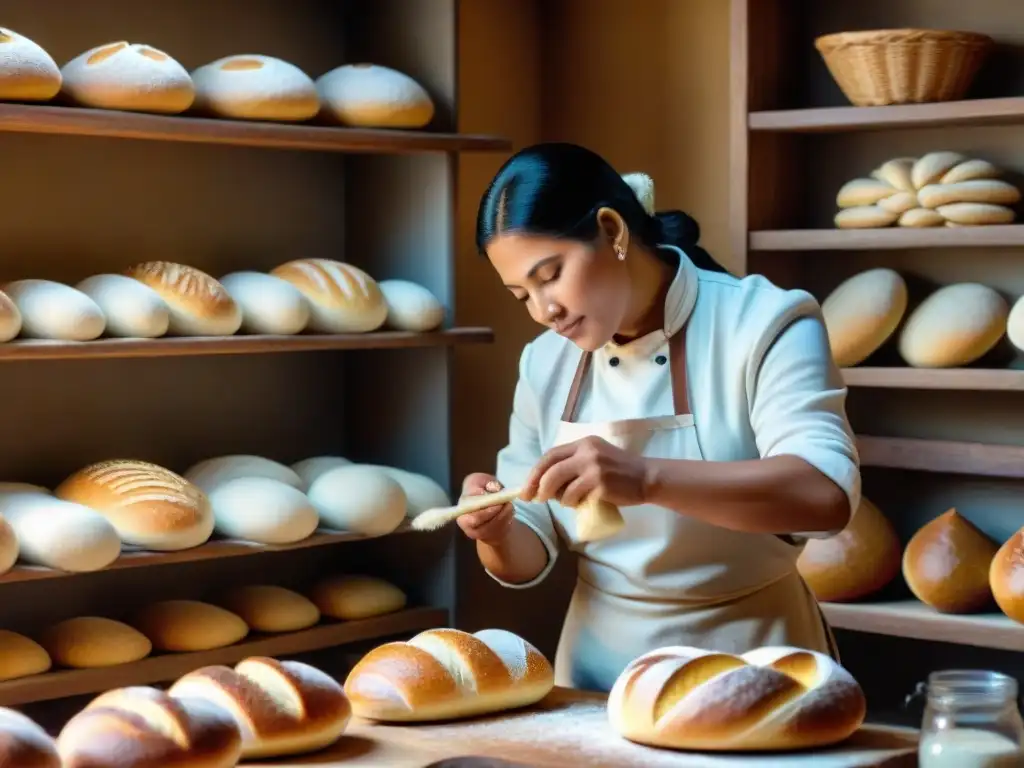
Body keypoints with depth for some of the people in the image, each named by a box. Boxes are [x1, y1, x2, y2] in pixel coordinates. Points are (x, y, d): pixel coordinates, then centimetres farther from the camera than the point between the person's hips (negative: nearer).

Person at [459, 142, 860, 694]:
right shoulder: (545, 365, 3)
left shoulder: (759, 324, -11)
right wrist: (497, 534, -15)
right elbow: (529, 559, 7)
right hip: (600, 670, 4)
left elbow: (826, 494, -26)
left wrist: (645, 479, -36)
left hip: (746, 662, -3)